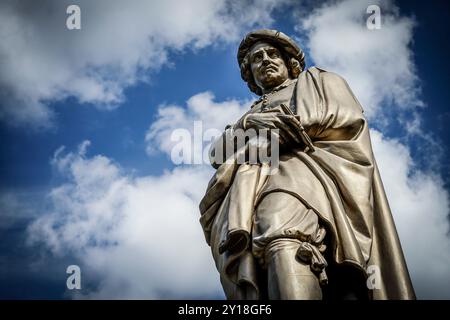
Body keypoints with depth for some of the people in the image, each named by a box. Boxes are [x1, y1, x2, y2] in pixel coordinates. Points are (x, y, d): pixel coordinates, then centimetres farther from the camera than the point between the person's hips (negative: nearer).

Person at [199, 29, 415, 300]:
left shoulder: (315, 80, 32)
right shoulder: (251, 113, 40)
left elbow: (346, 117, 10)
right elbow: (219, 151, 19)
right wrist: (249, 123, -2)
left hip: (299, 169, -3)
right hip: (247, 184, 4)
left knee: (280, 233, -40)